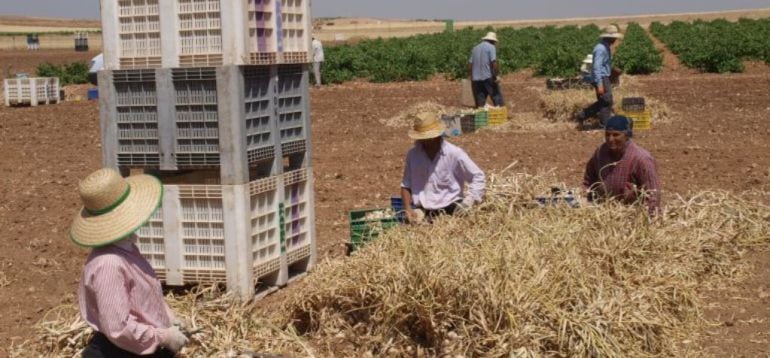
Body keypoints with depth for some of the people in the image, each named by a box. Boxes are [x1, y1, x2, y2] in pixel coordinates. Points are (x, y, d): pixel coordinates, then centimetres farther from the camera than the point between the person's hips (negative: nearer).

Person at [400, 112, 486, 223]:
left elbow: (477, 176, 2)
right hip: (421, 213, 2)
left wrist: (468, 202, -10)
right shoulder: (413, 155, 5)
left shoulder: (454, 153, -5)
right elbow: (405, 185, 12)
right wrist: (408, 209, -2)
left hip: (450, 211, -2)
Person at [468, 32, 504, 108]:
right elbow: (494, 62, -14)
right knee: (497, 98, -4)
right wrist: (495, 76, -10)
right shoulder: (491, 47, -2)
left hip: (476, 79, 6)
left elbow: (470, 65, 15)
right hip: (488, 78, -6)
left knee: (479, 104, 7)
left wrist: (472, 78, 20)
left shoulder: (475, 48, 17)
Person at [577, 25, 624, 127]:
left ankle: (583, 115, 18)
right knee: (606, 101, -1)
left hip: (604, 78, 10)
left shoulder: (606, 47, 11)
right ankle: (605, 124, 9)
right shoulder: (601, 48, -21)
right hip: (601, 79, -10)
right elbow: (596, 67, -25)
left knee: (602, 102, 15)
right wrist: (599, 85, -27)